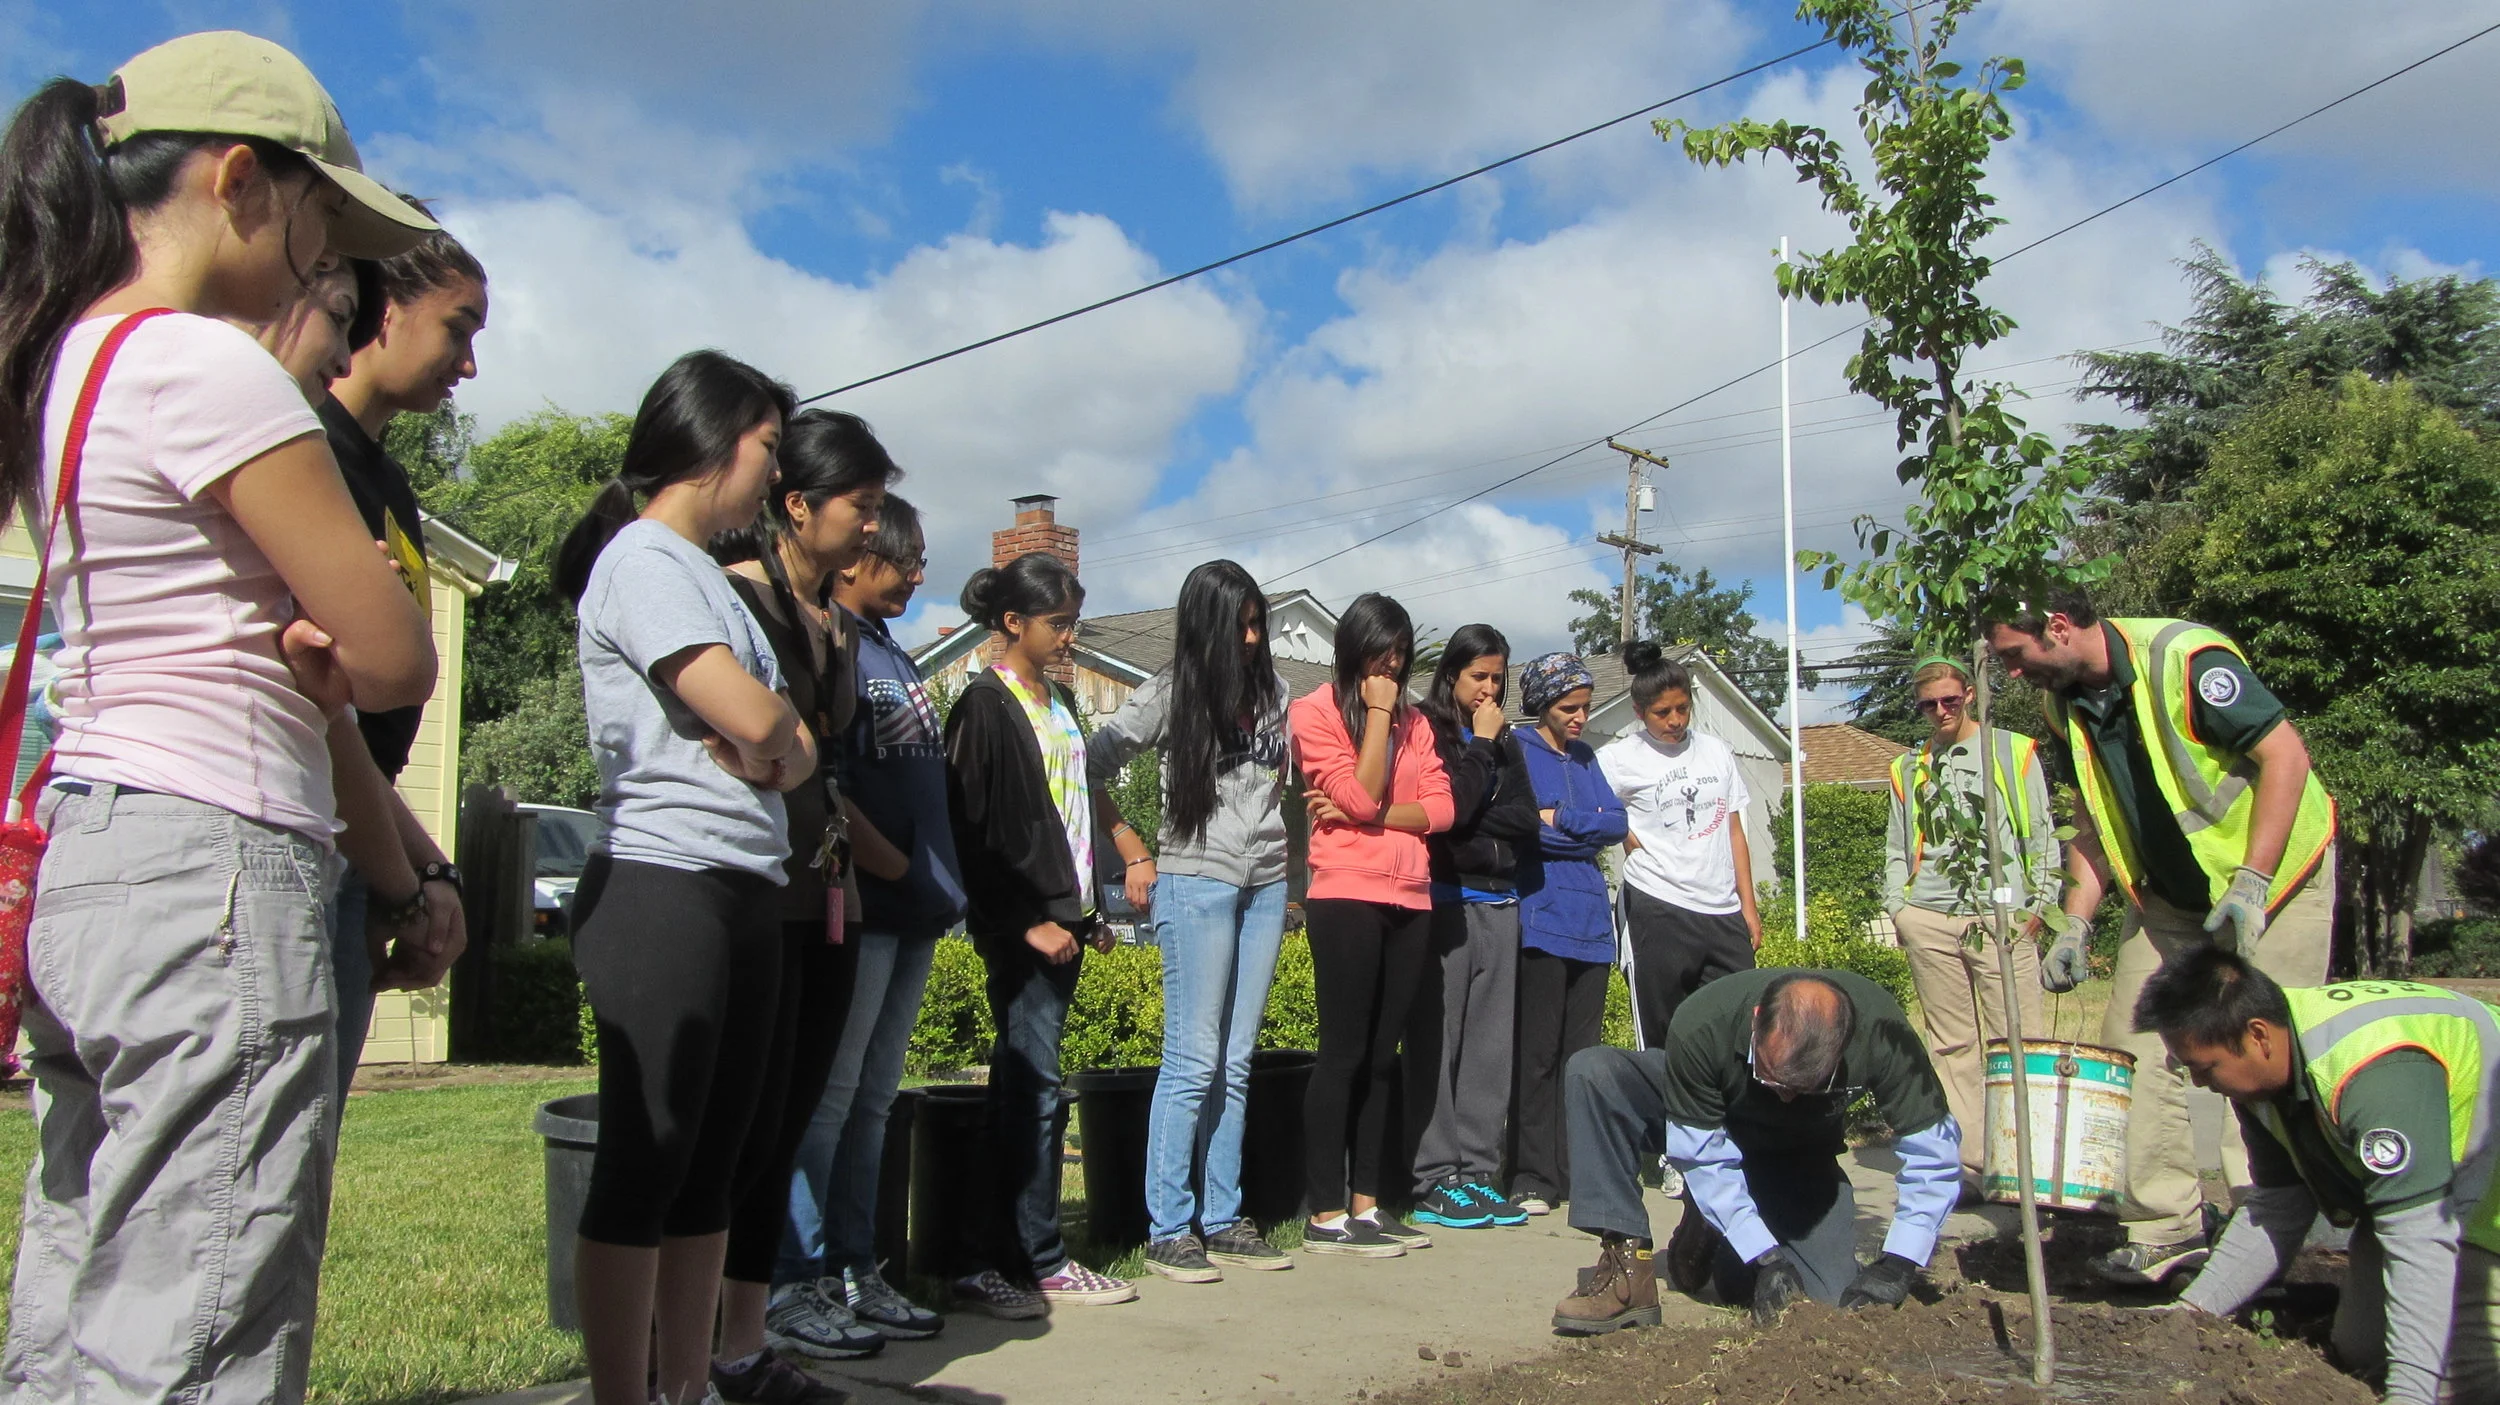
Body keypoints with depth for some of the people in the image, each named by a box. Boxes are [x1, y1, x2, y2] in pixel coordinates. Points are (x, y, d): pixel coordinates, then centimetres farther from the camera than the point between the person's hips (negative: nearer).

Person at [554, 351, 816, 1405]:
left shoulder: (703, 572, 20)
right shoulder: (643, 560, -7)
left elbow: (798, 751, 14)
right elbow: (759, 721, -18)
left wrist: (766, 745, -8)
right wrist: (778, 733, 4)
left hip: (746, 899, 9)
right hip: (667, 887, -9)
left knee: (711, 1167, 11)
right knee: (645, 1168, -5)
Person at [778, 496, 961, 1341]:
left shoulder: (891, 651, 19)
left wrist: (941, 883, 15)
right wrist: (891, 865, -14)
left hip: (912, 909, 9)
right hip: (860, 904, -9)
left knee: (872, 1097, 12)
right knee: (827, 1096, -3)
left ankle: (852, 1271, 20)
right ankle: (795, 1283, 4)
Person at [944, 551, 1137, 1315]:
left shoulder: (1058, 702, 18)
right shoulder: (986, 705, -7)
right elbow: (974, 828, -14)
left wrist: (1089, 909, 18)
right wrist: (1028, 921, -15)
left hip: (1062, 919, 8)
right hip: (1021, 926, -8)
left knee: (1024, 1086, 9)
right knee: (1035, 1086, -7)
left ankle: (1002, 1258, 14)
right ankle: (1037, 1261, 1)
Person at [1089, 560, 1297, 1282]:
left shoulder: (1274, 690, 12)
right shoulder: (1170, 694, -3)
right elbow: (1091, 768, -4)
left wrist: (1298, 869, 12)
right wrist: (1134, 855, -5)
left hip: (1266, 884, 5)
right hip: (1196, 881, -5)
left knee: (1236, 1063, 8)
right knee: (1194, 1061, -6)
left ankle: (1223, 1221, 15)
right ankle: (1167, 1230, 1)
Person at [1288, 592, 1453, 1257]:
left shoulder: (1414, 721, 16)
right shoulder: (1315, 711, -1)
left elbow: (1439, 806, 4)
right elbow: (1360, 797, -12)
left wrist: (1366, 817, -10)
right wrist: (1377, 713, -7)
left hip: (1409, 898, 6)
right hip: (1347, 895, -6)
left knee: (1381, 1056, 8)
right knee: (1344, 1053, -5)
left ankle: (1366, 1204, 15)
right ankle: (1325, 1217, -1)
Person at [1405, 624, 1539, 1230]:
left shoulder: (1505, 739, 17)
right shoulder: (1428, 731, 0)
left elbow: (1526, 822, 8)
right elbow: (1449, 808, -13)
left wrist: (1473, 822, -8)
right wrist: (1481, 743, -4)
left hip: (1498, 903, 6)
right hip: (1445, 900, -6)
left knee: (1490, 1044, 5)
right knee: (1436, 1042, -5)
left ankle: (1479, 1173, 10)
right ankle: (1434, 1181, -1)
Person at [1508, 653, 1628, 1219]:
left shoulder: (1586, 758, 20)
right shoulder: (1518, 749, 1)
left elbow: (1618, 823, 8)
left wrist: (1561, 820, -6)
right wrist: (1588, 832, -1)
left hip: (1589, 917, 6)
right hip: (1540, 914, -6)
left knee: (1583, 1051, 7)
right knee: (1537, 1052, -6)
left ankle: (1577, 1171, 13)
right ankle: (1532, 1177, -1)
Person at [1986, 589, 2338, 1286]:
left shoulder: (2188, 659, -24)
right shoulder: (2066, 705, -2)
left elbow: (2285, 754, -23)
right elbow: (2095, 820, 7)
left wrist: (2250, 884, -28)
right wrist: (2076, 921, -3)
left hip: (2275, 870, -7)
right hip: (2170, 893, 7)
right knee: (2136, 1048, -1)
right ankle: (2166, 1227, 6)